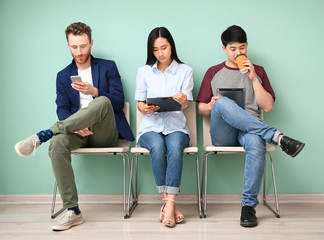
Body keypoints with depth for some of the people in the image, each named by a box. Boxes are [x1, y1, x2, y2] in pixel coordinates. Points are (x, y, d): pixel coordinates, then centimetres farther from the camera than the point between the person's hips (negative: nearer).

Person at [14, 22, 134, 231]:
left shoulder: (108, 67, 10)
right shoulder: (63, 76, 17)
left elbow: (118, 102, 0)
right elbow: (62, 109, 6)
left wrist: (94, 92, -18)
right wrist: (76, 126, -16)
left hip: (105, 133, -2)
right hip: (78, 131, 2)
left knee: (102, 102, -35)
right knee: (57, 143, -32)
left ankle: (42, 136, -34)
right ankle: (73, 212, -28)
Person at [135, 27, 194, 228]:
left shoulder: (185, 71, 11)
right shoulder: (144, 71, 14)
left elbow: (186, 104, 3)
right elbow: (139, 103, 12)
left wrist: (183, 100, -23)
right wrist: (145, 108, -13)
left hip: (176, 126, 0)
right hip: (151, 126, 1)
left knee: (175, 147, -34)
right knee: (157, 147, -33)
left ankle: (169, 203, -33)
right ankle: (169, 203, -26)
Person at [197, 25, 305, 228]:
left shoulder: (258, 71, 19)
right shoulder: (213, 73, 18)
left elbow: (267, 107, 7)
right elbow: (201, 108, 15)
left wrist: (253, 78, -1)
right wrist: (212, 106, -9)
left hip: (249, 130, 0)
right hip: (222, 133, 0)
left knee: (256, 143, -39)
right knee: (223, 103, -35)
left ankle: (249, 205, -29)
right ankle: (277, 137, -37)